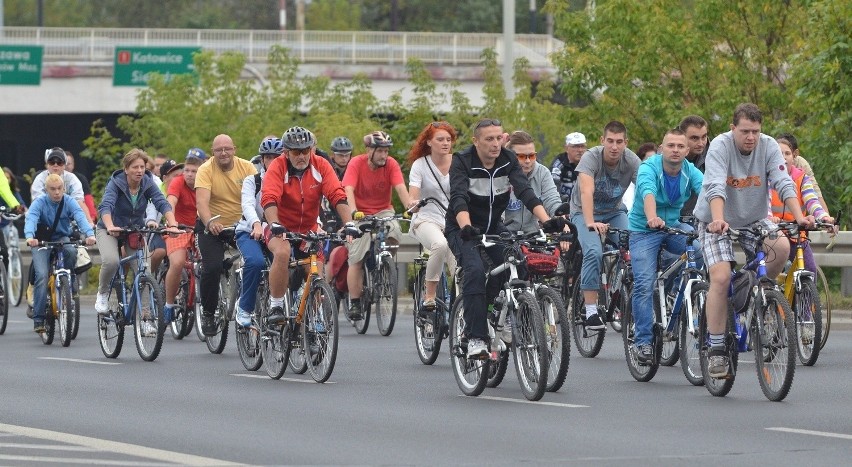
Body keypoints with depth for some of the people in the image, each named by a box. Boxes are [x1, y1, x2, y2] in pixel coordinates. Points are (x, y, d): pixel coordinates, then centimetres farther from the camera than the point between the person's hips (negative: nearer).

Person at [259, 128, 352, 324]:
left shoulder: (320, 166, -9)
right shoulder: (278, 167, -17)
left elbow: (338, 196, -18)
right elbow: (269, 198, -31)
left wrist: (349, 223, -32)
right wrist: (274, 225, -48)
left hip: (308, 230, 3)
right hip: (282, 227, -3)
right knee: (282, 253, -34)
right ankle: (275, 306, -23)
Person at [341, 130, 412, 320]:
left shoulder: (391, 164, -10)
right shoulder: (356, 164, -15)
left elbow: (400, 187, -23)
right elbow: (349, 190, -26)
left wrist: (409, 204, -44)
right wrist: (353, 212, -44)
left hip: (383, 211, 1)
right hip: (360, 214, -1)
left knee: (393, 230, -31)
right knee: (356, 259, -8)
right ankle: (354, 303, 0)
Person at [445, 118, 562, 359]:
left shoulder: (508, 160, -6)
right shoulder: (462, 161, -17)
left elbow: (525, 191, -17)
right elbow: (458, 197, -30)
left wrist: (547, 221, -32)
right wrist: (466, 226, -49)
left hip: (493, 226, 4)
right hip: (463, 229, -4)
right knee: (475, 270, -29)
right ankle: (475, 338, -28)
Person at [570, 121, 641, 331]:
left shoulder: (632, 161, -19)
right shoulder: (591, 158, -28)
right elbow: (587, 191, -41)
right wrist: (590, 223, -55)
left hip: (614, 211, 3)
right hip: (585, 212, -3)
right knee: (594, 252, -28)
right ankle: (591, 312, -25)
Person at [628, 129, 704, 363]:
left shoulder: (691, 172, -8)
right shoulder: (649, 168, -18)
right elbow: (648, 192, -39)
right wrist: (652, 218, -60)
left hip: (674, 227, 3)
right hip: (643, 230, -3)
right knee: (644, 285, -15)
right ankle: (643, 340, -6)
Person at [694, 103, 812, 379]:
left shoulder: (769, 147, -11)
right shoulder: (720, 146, -21)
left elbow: (784, 184, -18)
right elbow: (715, 187, -34)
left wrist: (799, 217, -34)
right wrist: (718, 219, -51)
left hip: (754, 220, 3)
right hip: (717, 222, -3)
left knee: (782, 247, -27)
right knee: (721, 277, -21)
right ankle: (716, 351, -15)